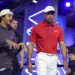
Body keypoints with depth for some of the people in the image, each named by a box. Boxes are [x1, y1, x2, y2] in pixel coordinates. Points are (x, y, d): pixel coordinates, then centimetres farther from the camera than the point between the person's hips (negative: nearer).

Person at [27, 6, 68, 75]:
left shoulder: (58, 29, 10)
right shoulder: (36, 28, 1)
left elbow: (62, 45, 8)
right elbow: (31, 45, 0)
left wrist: (65, 60, -2)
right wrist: (29, 62, -6)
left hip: (54, 58, 4)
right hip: (42, 57, -3)